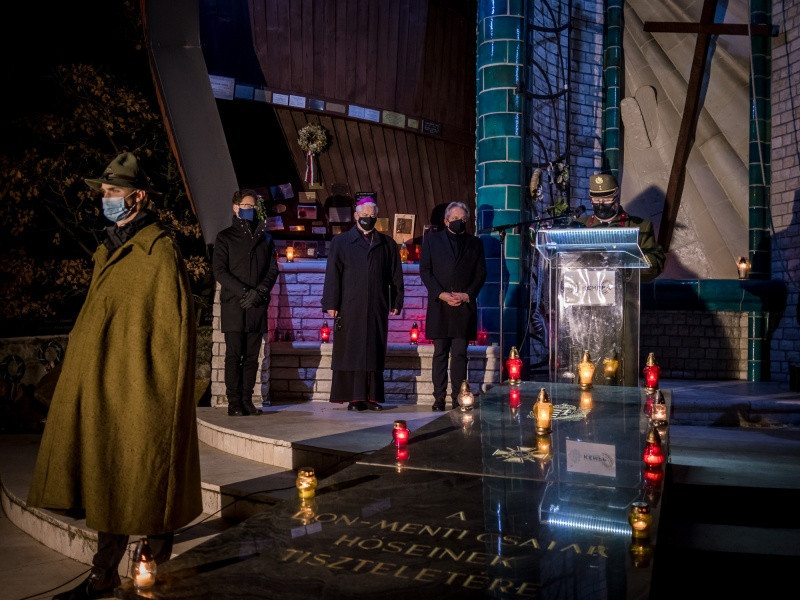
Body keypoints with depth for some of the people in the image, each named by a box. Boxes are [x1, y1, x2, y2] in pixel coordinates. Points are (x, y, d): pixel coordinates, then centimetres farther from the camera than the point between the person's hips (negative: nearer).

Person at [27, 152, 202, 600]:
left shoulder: (159, 251, -9)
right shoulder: (110, 249, 16)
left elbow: (174, 326, -13)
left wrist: (163, 390, -15)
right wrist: (88, 377, 15)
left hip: (140, 390, -8)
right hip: (104, 387, 8)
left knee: (145, 481, 1)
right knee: (109, 483, 11)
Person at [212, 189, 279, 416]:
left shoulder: (265, 238, 16)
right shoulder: (225, 237, 7)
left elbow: (273, 270, 10)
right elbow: (219, 271, -2)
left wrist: (259, 292, -8)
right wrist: (243, 292, -12)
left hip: (257, 305, 3)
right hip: (233, 305, -3)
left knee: (252, 356, 3)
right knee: (234, 355, -4)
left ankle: (247, 400, 8)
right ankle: (234, 402, -1)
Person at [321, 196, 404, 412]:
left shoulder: (387, 244, 14)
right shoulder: (341, 242, 8)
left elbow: (396, 276, 13)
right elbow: (332, 274, 3)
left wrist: (396, 303, 4)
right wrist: (331, 304, -5)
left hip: (377, 308, 2)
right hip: (350, 308, -2)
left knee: (375, 352, 2)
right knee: (350, 351, -2)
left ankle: (372, 397, 7)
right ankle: (354, 397, 2)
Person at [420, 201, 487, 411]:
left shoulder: (475, 243, 12)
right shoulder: (432, 240, 9)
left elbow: (481, 274, 9)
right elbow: (425, 270, 3)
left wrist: (467, 295, -6)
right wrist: (441, 294, -8)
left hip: (464, 306, 0)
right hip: (439, 306, 0)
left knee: (460, 354, 0)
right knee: (440, 353, 2)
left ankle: (458, 398, 4)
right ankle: (439, 398, 6)